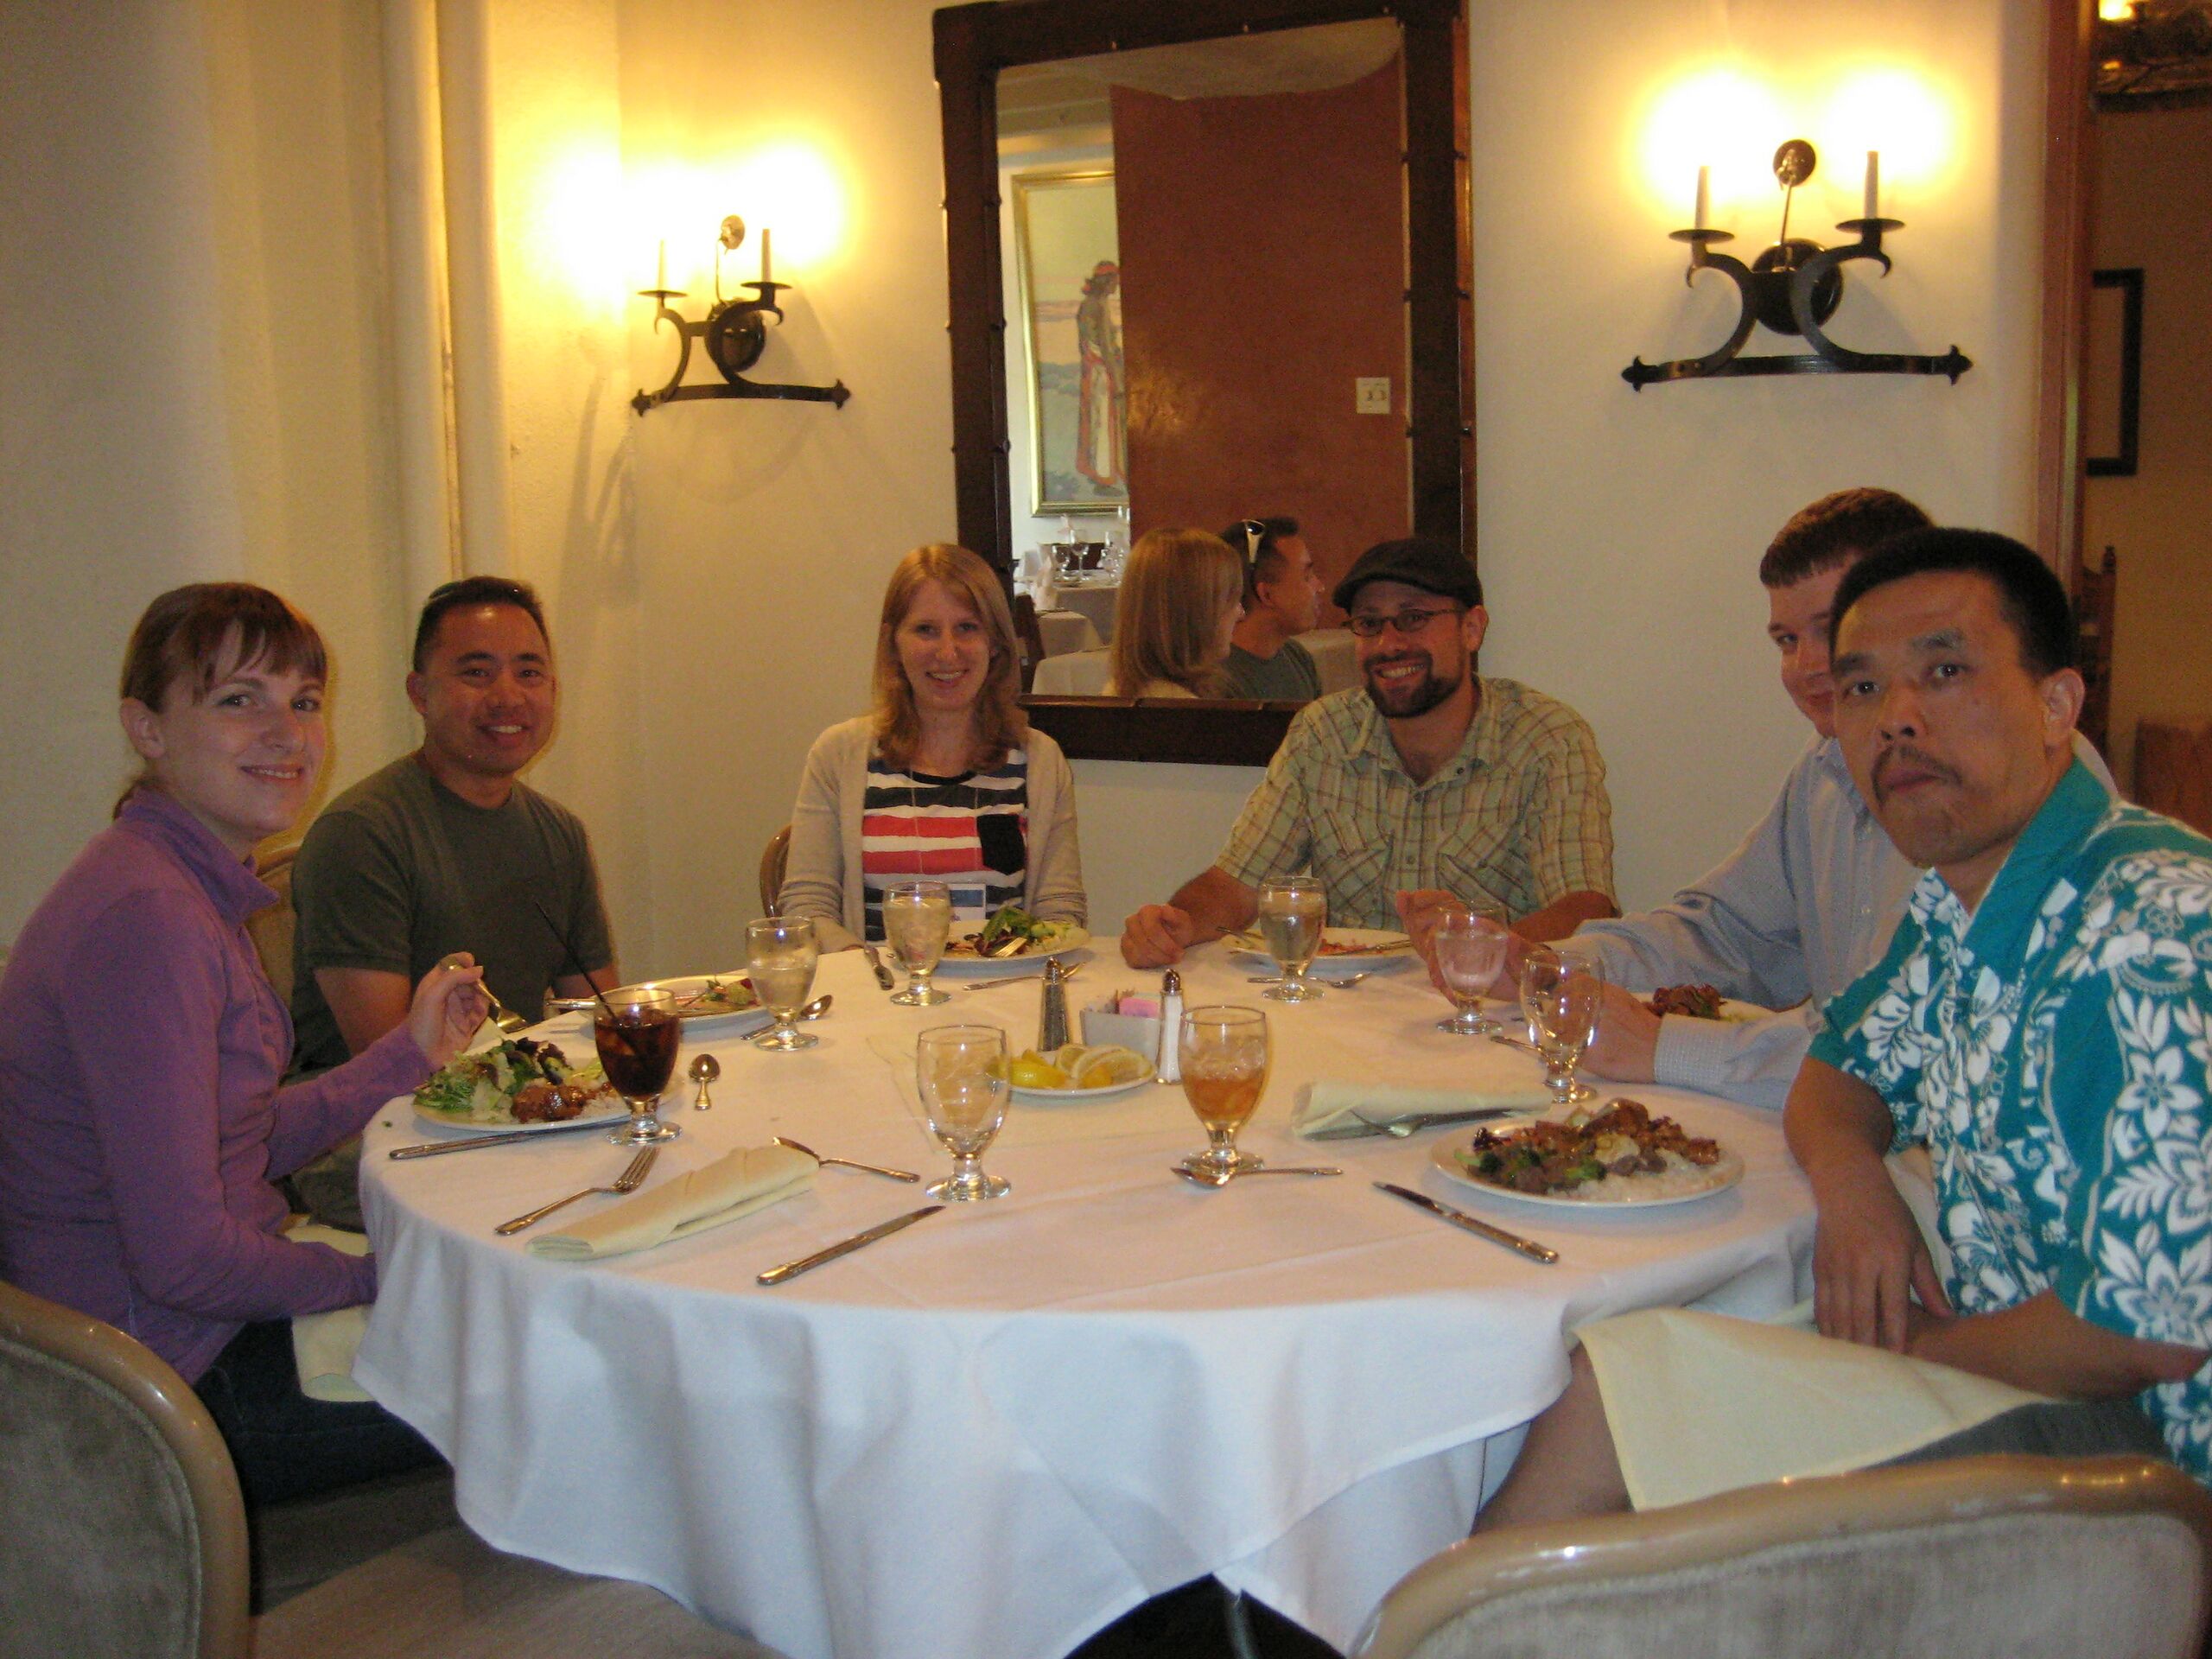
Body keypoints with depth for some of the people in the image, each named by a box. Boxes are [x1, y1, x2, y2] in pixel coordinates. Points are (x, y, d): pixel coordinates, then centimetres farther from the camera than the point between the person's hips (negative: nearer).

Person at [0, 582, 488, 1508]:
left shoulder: (197, 889, 7)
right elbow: (181, 1254, -26)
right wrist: (376, 1277, -12)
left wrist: (411, 1053, 8)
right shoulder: (143, 916, -26)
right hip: (173, 1385, -10)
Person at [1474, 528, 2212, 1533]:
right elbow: (1842, 1069, 19)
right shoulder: (1954, 909, 5)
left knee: (1625, 1386, -19)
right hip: (1998, 1370, 8)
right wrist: (1850, 1174, -6)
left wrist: (1904, 1349, -10)